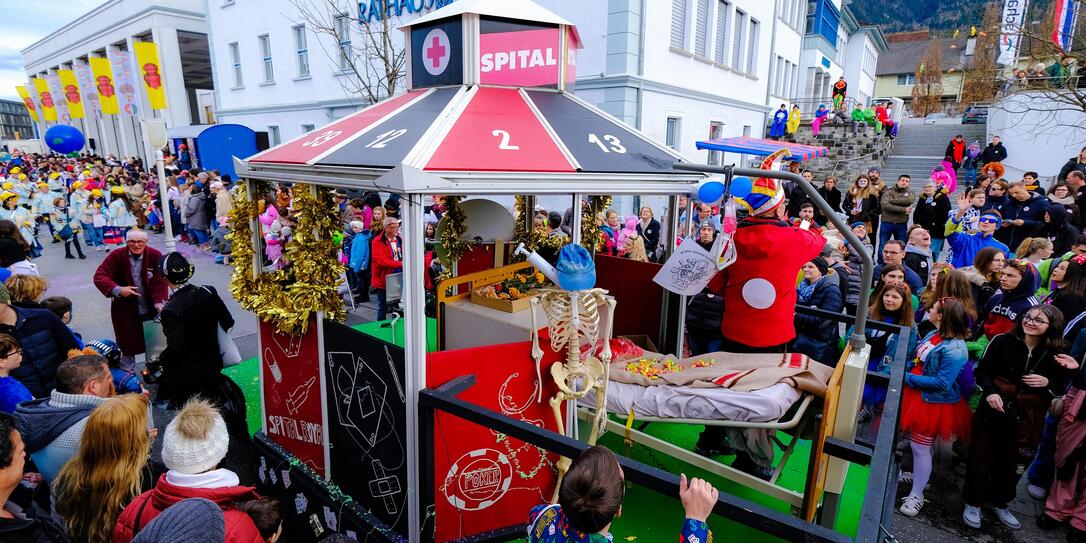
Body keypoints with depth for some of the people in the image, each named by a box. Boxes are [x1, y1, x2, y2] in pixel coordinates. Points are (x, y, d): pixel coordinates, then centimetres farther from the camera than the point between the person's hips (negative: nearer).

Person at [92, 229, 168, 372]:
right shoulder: (116, 256, -12)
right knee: (127, 341, 11)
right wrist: (117, 289, -33)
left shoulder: (155, 255, -13)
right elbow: (99, 276, -16)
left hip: (151, 308, 0)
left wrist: (159, 302, -28)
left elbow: (160, 281, -17)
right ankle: (127, 372, 32)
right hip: (125, 309, 0)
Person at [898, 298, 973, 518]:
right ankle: (917, 474, 44)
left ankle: (916, 496, 15)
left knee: (920, 448, 1)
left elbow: (942, 383, -27)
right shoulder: (934, 335, 2)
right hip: (918, 396, 8)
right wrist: (903, 367, -3)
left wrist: (908, 378, -22)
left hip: (934, 403, -8)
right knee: (916, 443, 23)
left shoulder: (954, 349, -26)